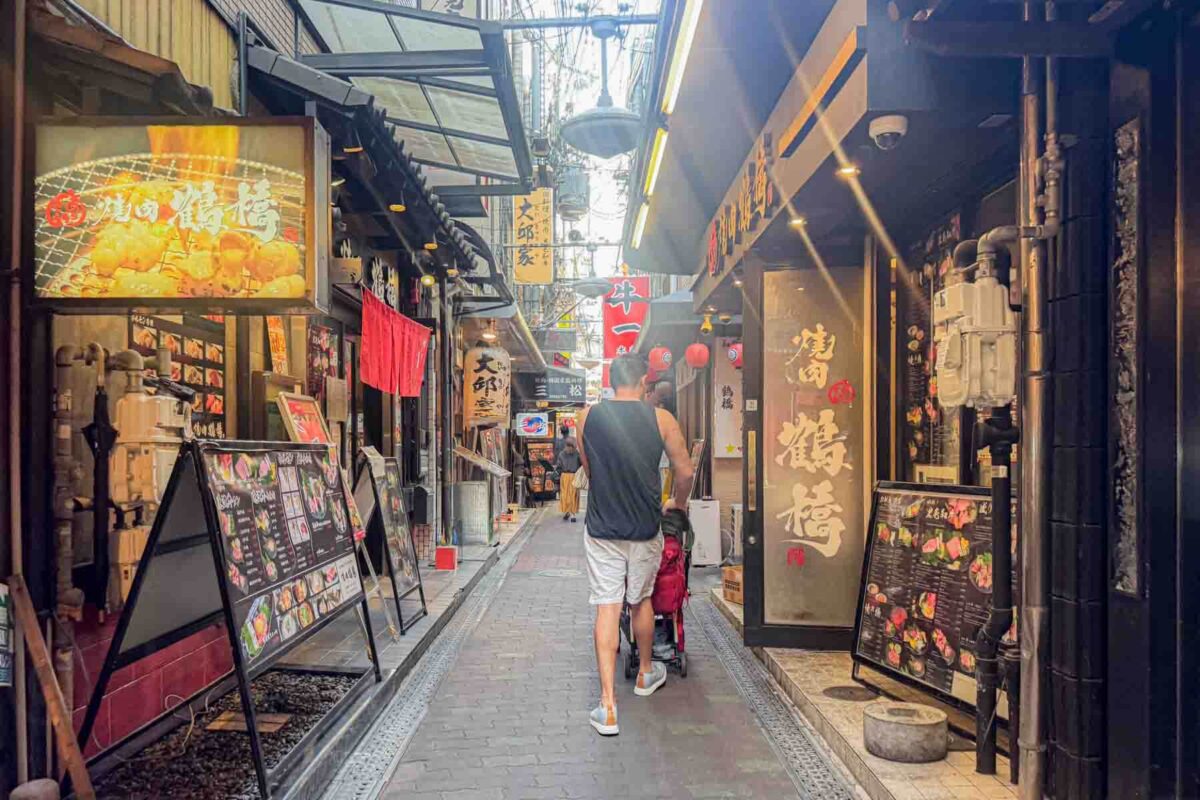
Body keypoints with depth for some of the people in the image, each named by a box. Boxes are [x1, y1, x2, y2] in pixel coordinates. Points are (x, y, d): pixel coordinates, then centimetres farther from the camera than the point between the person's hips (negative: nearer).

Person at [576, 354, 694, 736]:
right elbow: (685, 472, 1)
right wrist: (677, 503, 21)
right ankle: (645, 674, 40)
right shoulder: (661, 419, -5)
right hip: (645, 529, 0)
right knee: (641, 601, 19)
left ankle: (608, 705, 1)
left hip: (601, 528, 0)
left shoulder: (588, 417, -1)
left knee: (607, 608, 3)